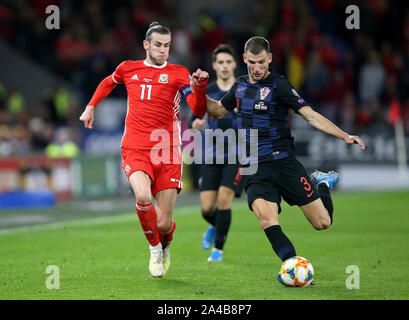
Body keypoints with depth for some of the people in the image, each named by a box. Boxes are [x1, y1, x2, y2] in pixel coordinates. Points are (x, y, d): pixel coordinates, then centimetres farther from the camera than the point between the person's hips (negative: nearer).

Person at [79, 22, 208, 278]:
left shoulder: (178, 73, 5)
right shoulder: (128, 69, 11)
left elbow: (198, 111, -7)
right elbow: (108, 83, 34)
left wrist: (200, 87, -23)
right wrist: (91, 107, 31)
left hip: (167, 152, 0)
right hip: (135, 149, 0)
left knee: (164, 224, -4)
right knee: (143, 196, -30)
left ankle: (166, 246, 35)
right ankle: (154, 248, -3)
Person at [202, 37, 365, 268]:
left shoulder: (279, 85, -5)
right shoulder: (240, 86, 12)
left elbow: (311, 116, -8)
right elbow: (218, 111, 29)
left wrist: (344, 136, -18)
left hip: (283, 162, -3)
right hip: (255, 170, 3)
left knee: (322, 223, -3)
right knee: (266, 216, -27)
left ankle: (323, 184, 30)